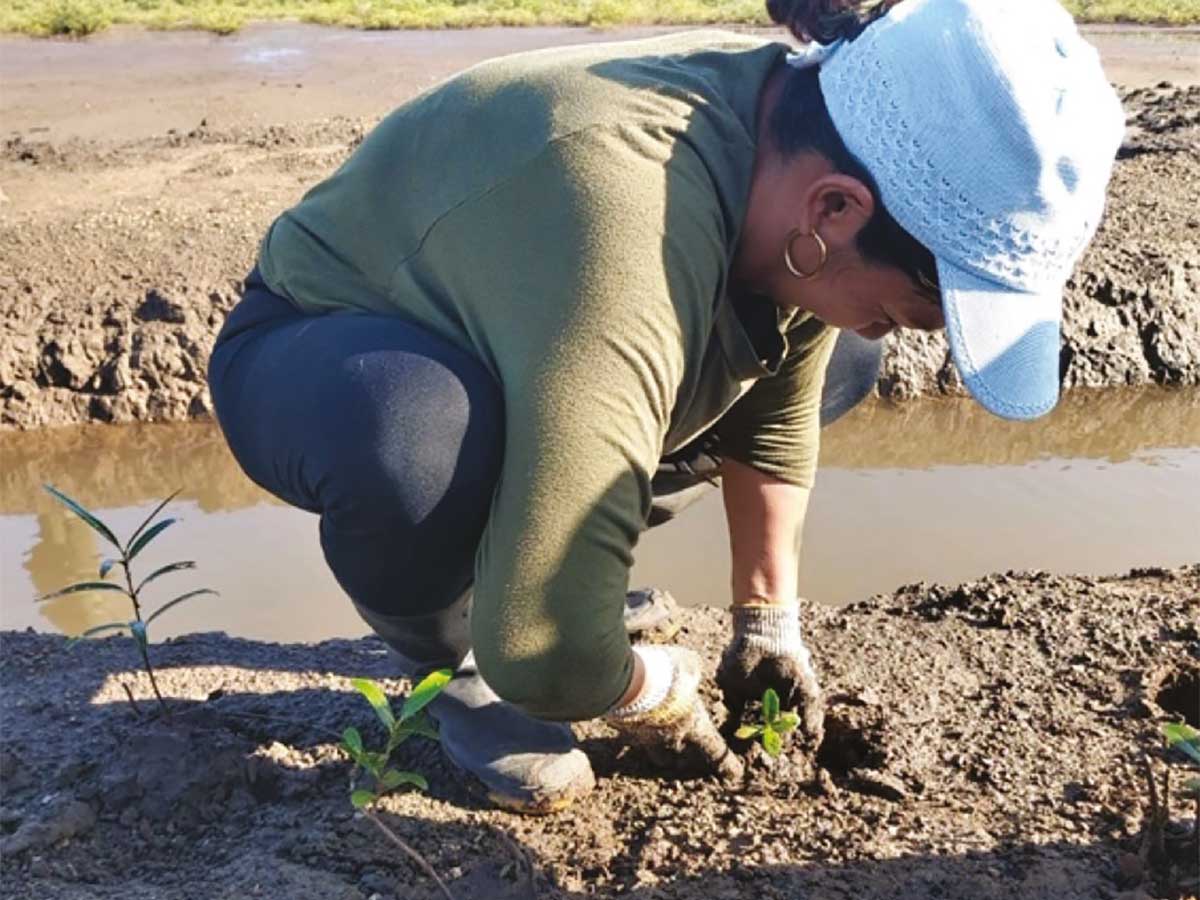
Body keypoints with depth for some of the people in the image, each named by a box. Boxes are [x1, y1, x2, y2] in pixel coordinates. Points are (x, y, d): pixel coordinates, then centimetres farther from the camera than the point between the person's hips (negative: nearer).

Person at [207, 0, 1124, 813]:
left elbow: (776, 411, 0)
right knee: (423, 440, -42)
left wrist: (769, 619, 2)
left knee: (835, 360, 3)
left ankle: (547, 552, 9)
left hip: (505, 328, 7)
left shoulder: (809, 138, -16)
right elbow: (542, 646, -44)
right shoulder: (631, 243, -42)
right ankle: (452, 666, -7)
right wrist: (657, 694, -22)